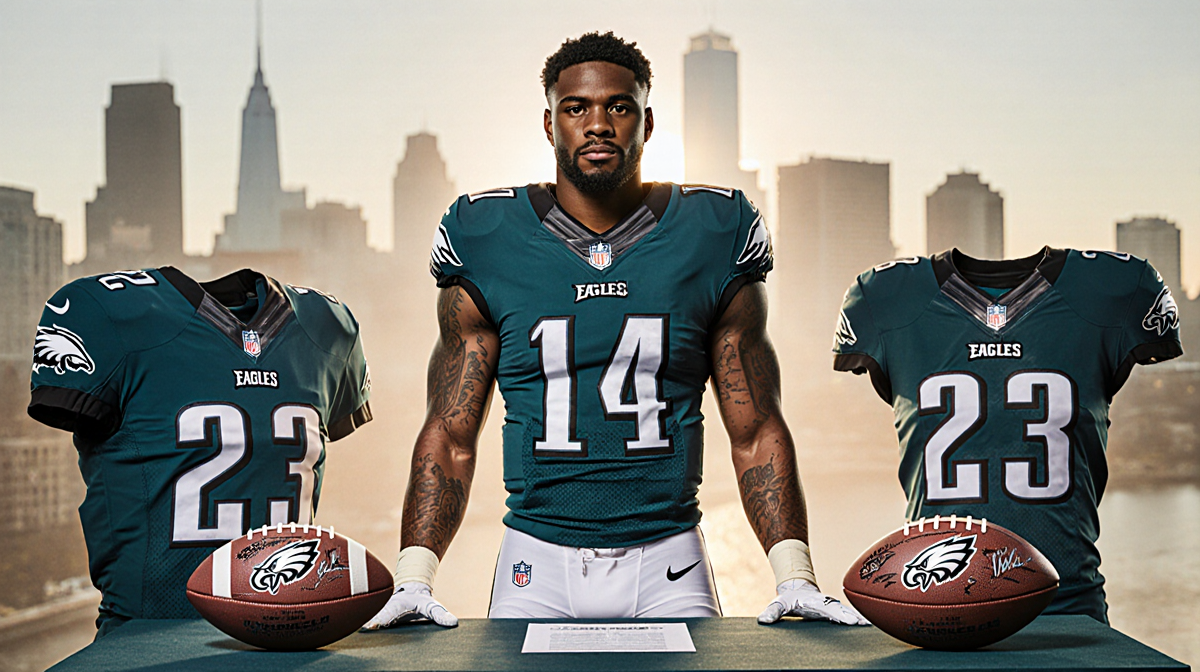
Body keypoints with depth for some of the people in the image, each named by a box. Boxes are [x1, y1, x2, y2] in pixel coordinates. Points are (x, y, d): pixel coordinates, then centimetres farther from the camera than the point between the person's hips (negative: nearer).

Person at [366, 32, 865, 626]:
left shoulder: (710, 239, 2)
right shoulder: (488, 246, 1)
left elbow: (755, 433, 4)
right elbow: (450, 436, 4)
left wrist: (795, 577, -5)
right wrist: (413, 576, -8)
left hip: (667, 564, 0)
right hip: (538, 558, 0)